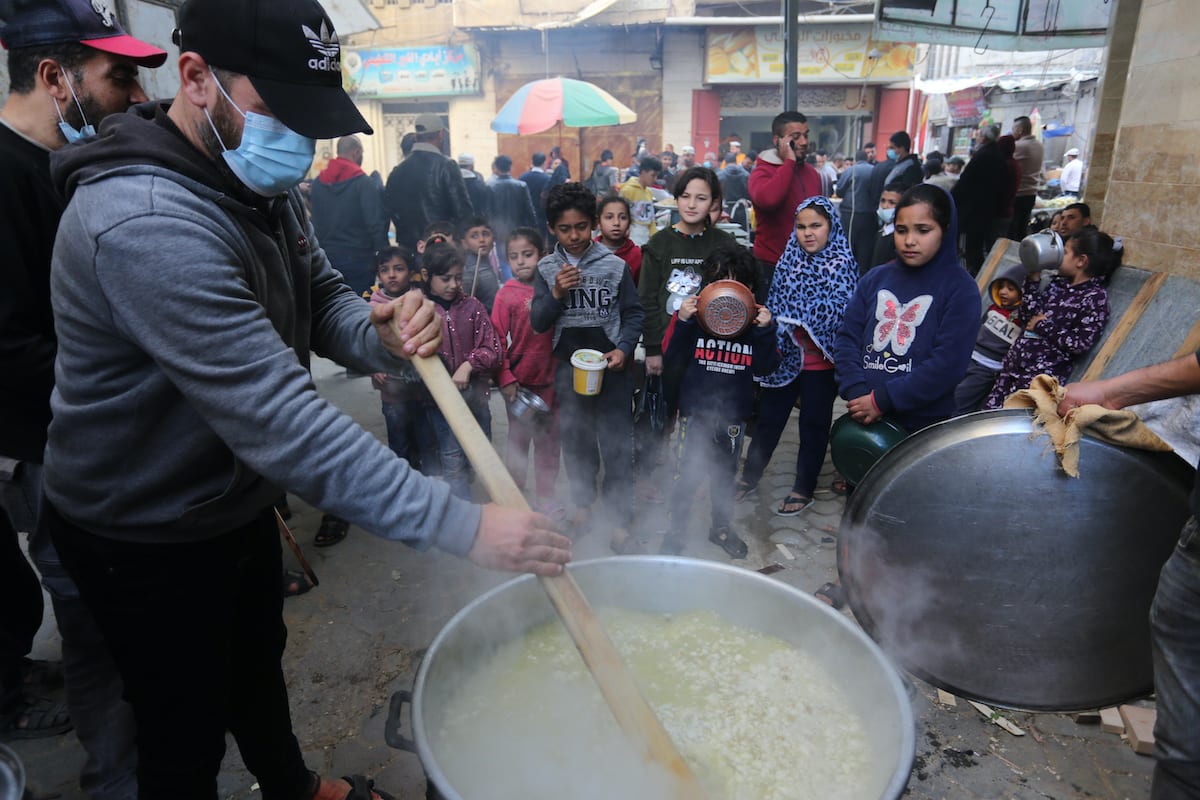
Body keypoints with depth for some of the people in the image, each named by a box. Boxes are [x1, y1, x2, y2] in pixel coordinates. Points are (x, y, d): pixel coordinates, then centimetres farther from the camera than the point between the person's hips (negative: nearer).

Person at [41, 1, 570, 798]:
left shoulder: (264, 184, -2)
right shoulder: (144, 224, -33)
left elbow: (322, 296, 0)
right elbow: (279, 419, -38)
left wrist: (383, 334, -25)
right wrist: (462, 524, -38)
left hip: (240, 500, 9)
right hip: (149, 542, -8)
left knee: (258, 667, 28)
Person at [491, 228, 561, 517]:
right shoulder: (506, 294, -8)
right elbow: (498, 339, -8)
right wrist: (505, 379, -12)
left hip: (550, 378, 3)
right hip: (519, 381, -2)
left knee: (549, 441, 13)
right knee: (518, 440, 10)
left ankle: (545, 498, 29)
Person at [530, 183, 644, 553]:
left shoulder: (615, 265, -5)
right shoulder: (547, 269, 1)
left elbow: (634, 313, 0)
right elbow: (537, 323, -1)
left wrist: (624, 349, -15)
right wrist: (556, 294, -17)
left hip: (611, 368, -2)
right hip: (568, 369, 3)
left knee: (617, 445, 0)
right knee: (576, 441, 17)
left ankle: (620, 524, 10)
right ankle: (583, 505, 36)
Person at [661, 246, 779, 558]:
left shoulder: (756, 318, -2)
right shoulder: (695, 313, -8)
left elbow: (764, 368, -5)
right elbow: (674, 359, -9)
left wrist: (765, 331, -17)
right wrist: (683, 322, -21)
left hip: (734, 415, 3)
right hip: (696, 411, -3)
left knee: (725, 474, 19)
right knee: (689, 473, 0)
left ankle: (721, 527, 41)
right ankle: (677, 529, 22)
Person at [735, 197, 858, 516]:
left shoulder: (843, 264, -8)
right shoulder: (789, 259, 4)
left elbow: (840, 313, -15)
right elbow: (774, 304, 6)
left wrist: (802, 321, -24)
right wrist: (771, 340, -6)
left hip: (821, 362, -3)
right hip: (785, 355, 4)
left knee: (814, 424, 11)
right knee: (768, 418, 13)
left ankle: (804, 490, 25)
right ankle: (750, 477, 29)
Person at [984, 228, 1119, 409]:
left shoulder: (1096, 296, -4)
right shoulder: (1059, 284, 16)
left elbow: (1081, 344, -14)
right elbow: (1026, 319, 10)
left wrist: (1043, 325, -7)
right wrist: (1033, 280, 8)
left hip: (1043, 374, -6)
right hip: (1013, 362, 7)